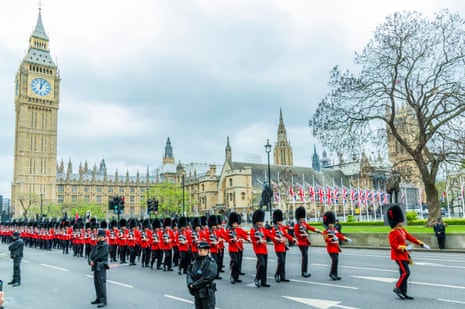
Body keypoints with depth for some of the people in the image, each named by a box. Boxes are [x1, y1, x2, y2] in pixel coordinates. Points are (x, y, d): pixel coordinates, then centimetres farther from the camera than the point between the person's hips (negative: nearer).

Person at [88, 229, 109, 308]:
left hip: (101, 267, -9)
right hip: (96, 267, 9)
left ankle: (103, 301, -5)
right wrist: (90, 261, -11)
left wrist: (93, 261, -9)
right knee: (96, 283, 14)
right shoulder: (97, 245, 14)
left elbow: (100, 256, -19)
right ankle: (98, 299, 25)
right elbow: (91, 254, 7)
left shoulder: (105, 246, -13)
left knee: (101, 283, -8)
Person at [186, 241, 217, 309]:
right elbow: (189, 272, 5)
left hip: (207, 292, -6)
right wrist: (190, 283, -14)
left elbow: (208, 277, -23)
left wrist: (194, 285, -17)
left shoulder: (210, 262, -14)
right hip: (197, 292, 6)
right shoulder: (195, 261, 7)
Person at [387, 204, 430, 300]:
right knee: (406, 272, -14)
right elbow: (394, 245, -22)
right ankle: (397, 288, -2)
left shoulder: (402, 230, 12)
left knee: (403, 274, 10)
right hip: (398, 255, -9)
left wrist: (421, 244, 14)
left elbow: (410, 237, 18)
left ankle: (403, 293, 16)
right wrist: (404, 248, -32)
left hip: (404, 255, 9)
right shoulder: (393, 233, -17)